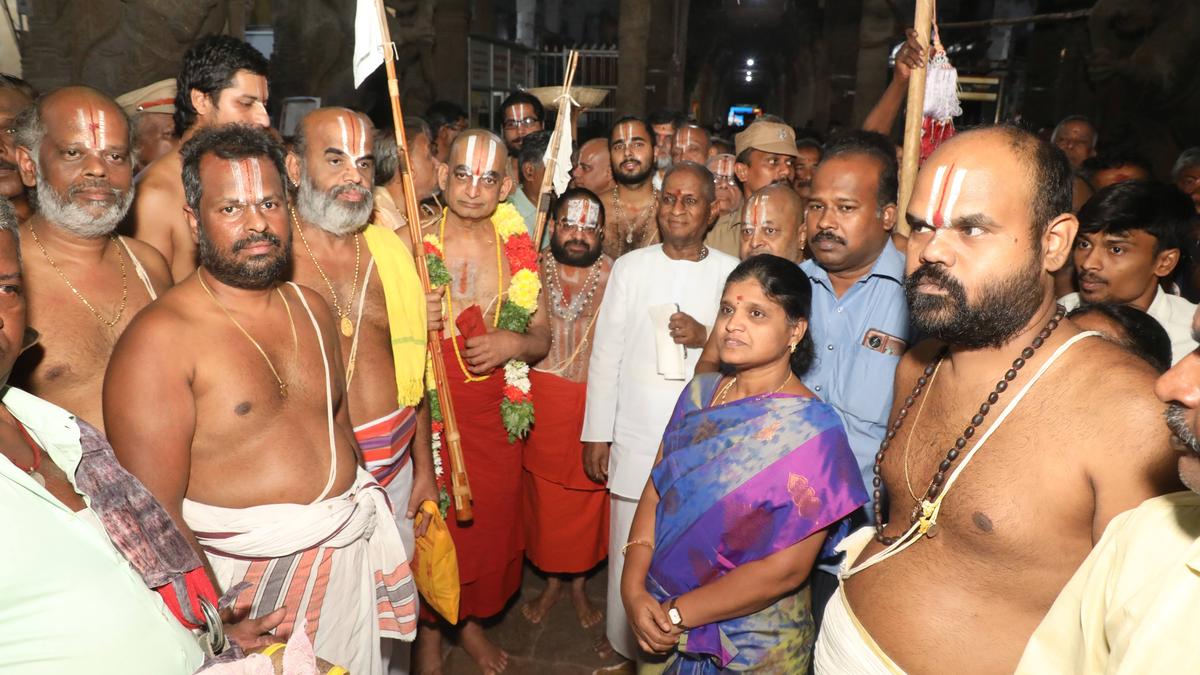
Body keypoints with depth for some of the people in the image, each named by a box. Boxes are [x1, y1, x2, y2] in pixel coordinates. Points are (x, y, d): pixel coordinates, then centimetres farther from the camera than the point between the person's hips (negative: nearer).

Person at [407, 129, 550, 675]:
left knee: (492, 520, 12)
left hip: (498, 413, 3)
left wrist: (514, 343, -13)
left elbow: (542, 337, 8)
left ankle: (474, 620, 39)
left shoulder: (520, 249, 1)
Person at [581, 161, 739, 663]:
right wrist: (597, 433, 2)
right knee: (631, 550, 8)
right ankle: (626, 644, 31)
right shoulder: (630, 267, 2)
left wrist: (707, 338, -14)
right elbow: (606, 353, 3)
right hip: (638, 437, 0)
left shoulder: (732, 273, 2)